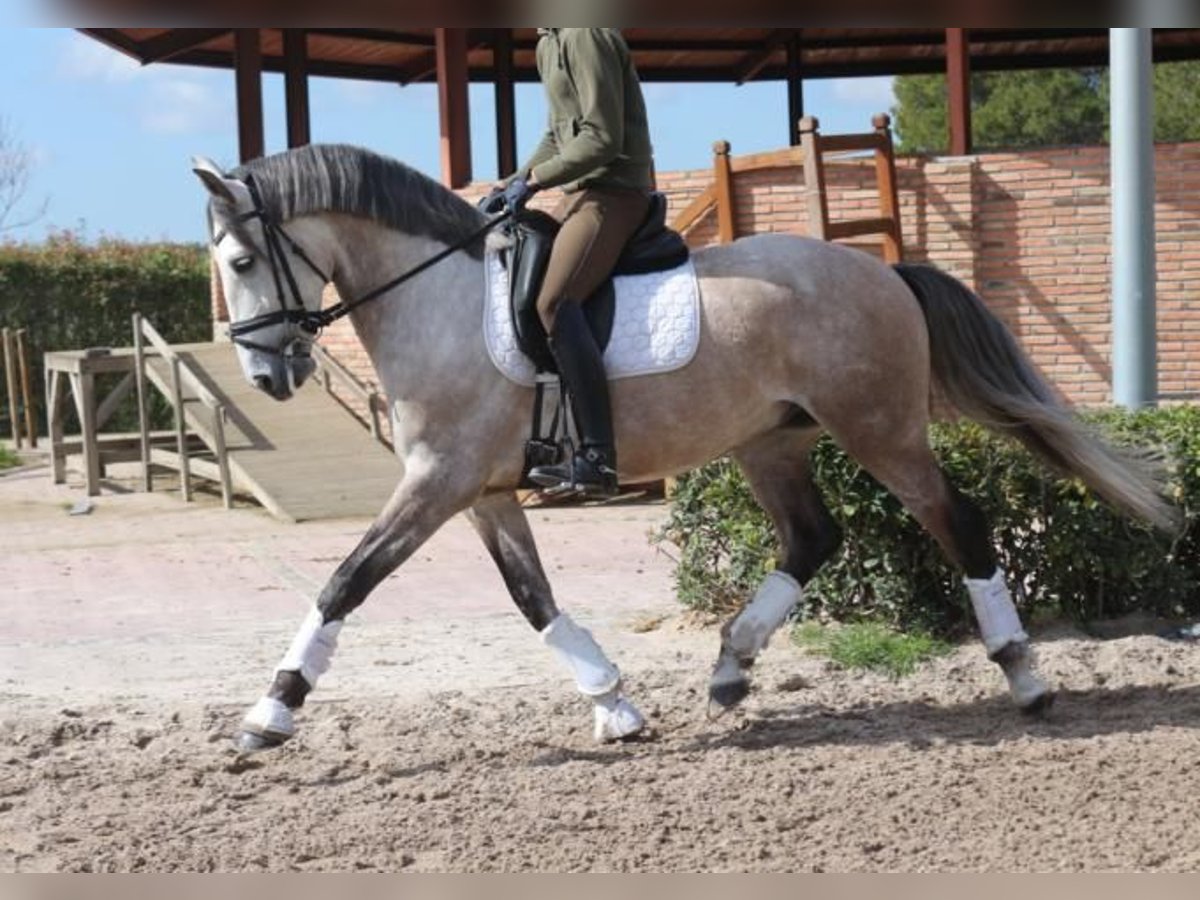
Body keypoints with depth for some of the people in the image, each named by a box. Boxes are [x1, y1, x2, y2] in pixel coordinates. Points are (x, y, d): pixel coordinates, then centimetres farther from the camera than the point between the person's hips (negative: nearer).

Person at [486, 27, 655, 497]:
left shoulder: (586, 36, -15)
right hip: (581, 194, 11)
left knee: (554, 303, -27)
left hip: (613, 192, -11)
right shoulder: (550, 44, 16)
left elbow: (601, 139, -19)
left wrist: (533, 180, -15)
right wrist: (513, 184, 13)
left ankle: (597, 458, -31)